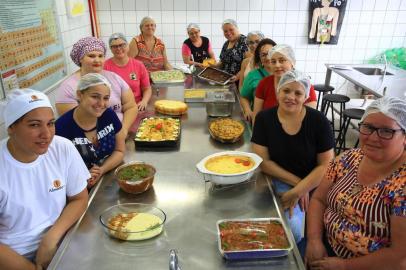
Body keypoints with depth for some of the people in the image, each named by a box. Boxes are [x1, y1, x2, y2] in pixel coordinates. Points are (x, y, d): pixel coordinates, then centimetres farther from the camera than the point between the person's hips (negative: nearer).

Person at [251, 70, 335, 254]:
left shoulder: (319, 121, -9)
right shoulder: (265, 119, -7)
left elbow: (326, 165, -9)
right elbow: (263, 161, -8)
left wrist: (297, 191, -18)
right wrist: (296, 182, -13)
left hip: (316, 184, 0)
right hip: (282, 182, 0)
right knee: (292, 228, -23)